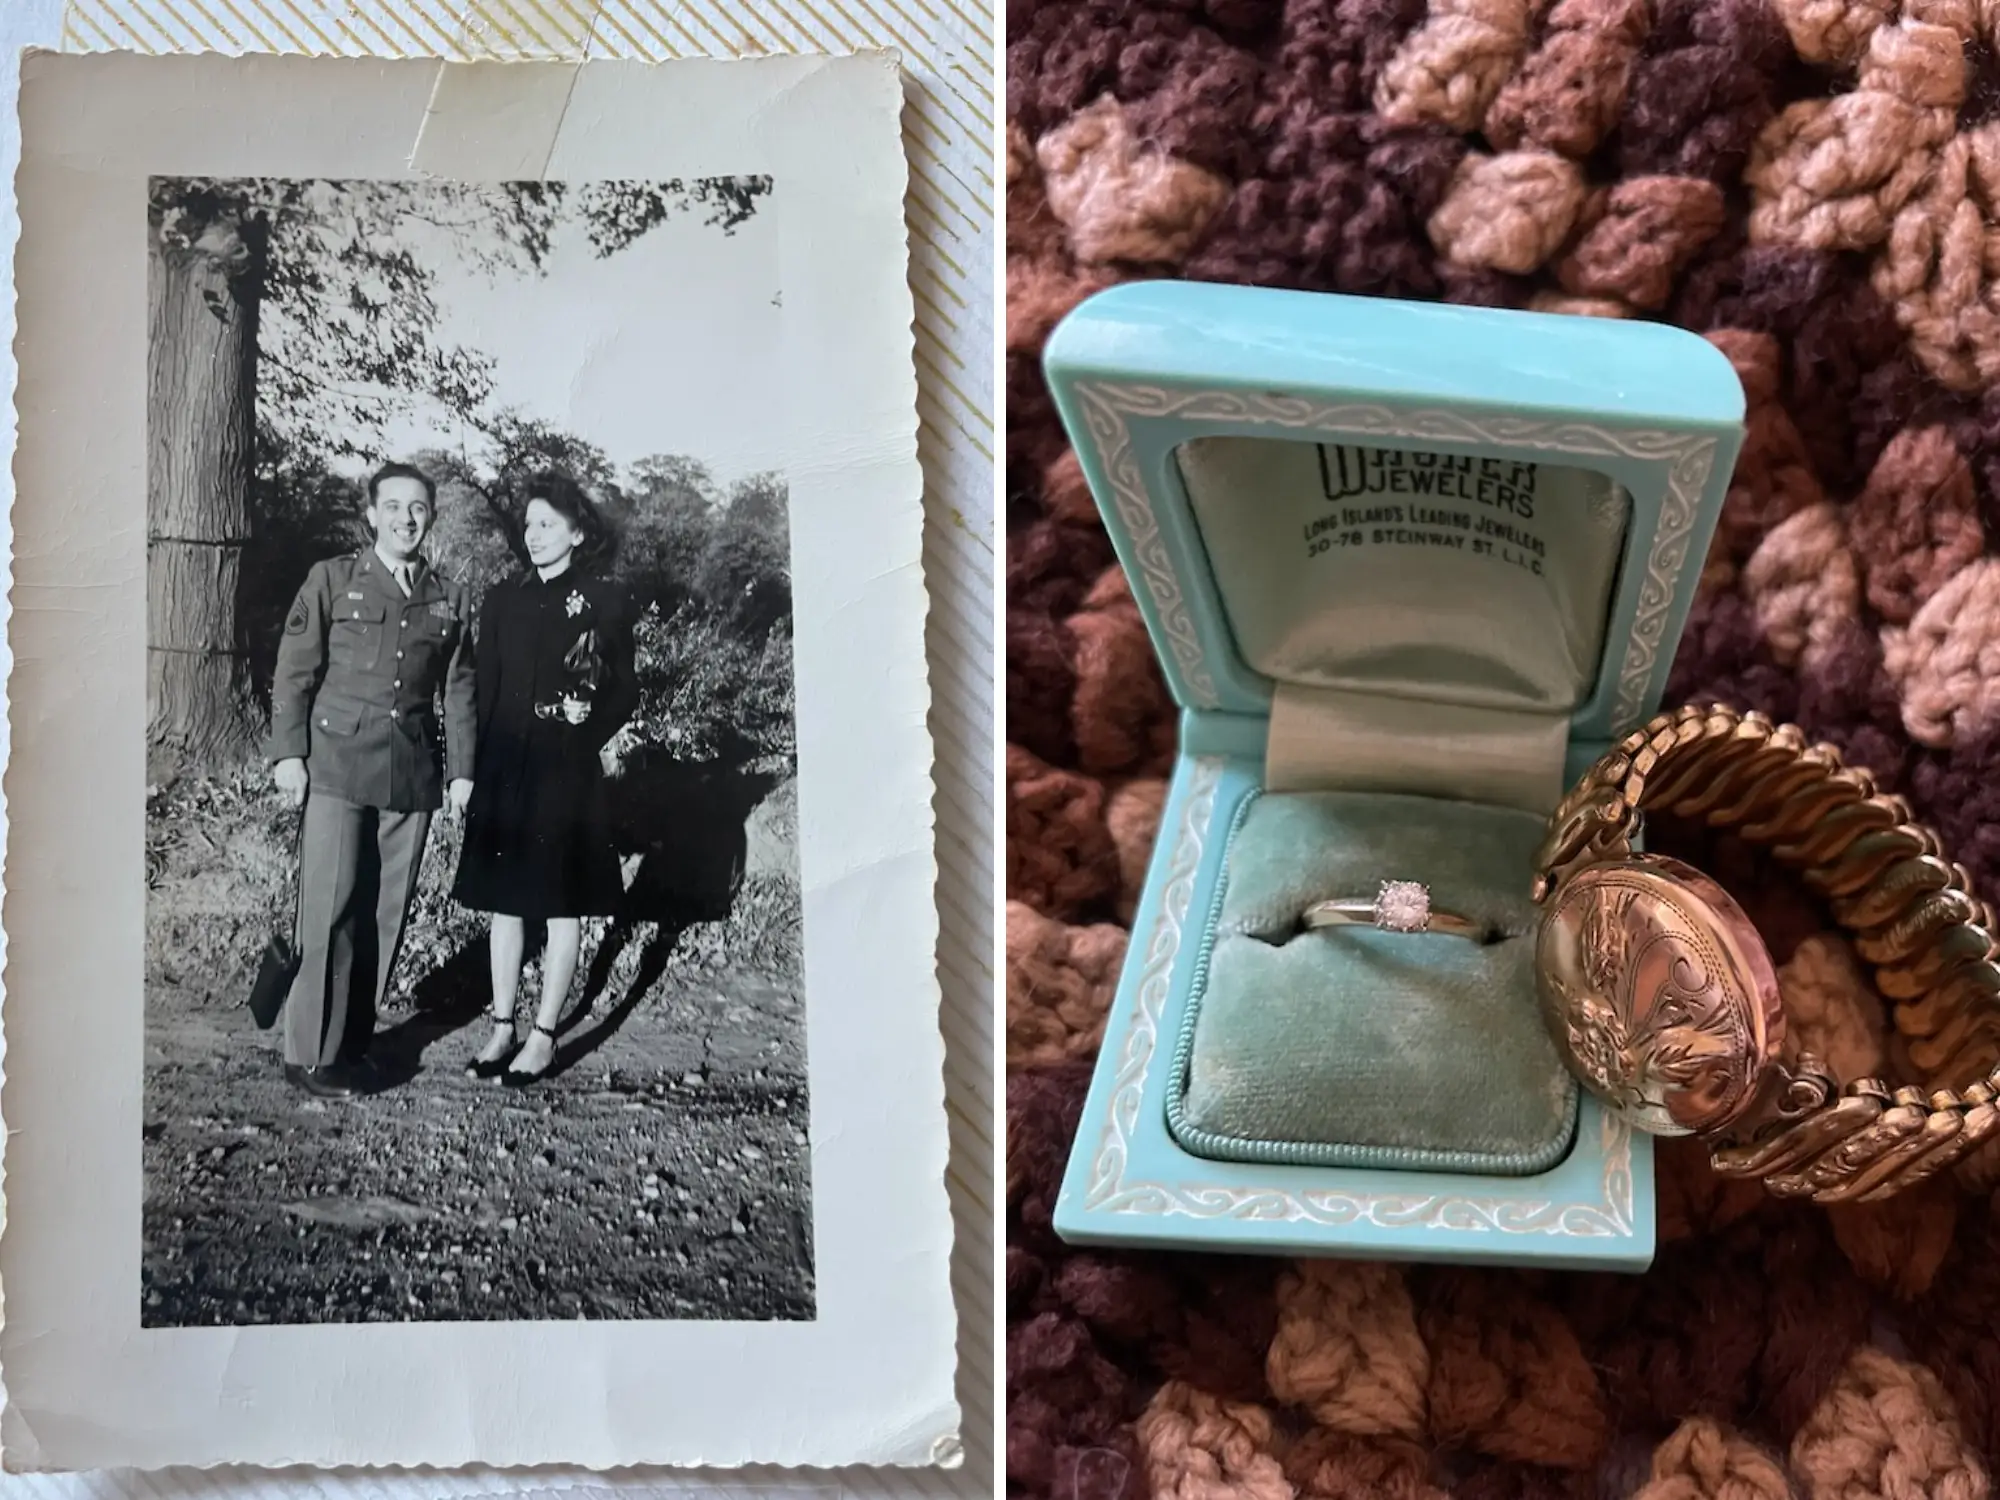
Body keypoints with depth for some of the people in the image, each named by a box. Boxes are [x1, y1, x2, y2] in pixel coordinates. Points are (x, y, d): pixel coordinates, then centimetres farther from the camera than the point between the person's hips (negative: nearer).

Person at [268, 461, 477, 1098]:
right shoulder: (332, 580, 4)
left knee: (386, 913, 5)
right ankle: (312, 1053, 0)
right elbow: (294, 672, 2)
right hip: (337, 766, -3)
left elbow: (458, 690, 14)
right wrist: (288, 752, -6)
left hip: (411, 776, 3)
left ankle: (353, 1044, 15)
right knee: (331, 910, -6)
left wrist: (462, 769, 9)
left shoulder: (447, 598, 13)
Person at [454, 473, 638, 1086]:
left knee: (562, 906, 4)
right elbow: (482, 688, 7)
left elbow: (625, 693, 0)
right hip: (503, 772, 4)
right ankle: (502, 1028, 20)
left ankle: (544, 1035, 12)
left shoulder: (604, 603, -3)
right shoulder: (503, 600, 7)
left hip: (567, 777, -4)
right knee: (504, 902, 10)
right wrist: (472, 769, 0)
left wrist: (581, 740, -11)